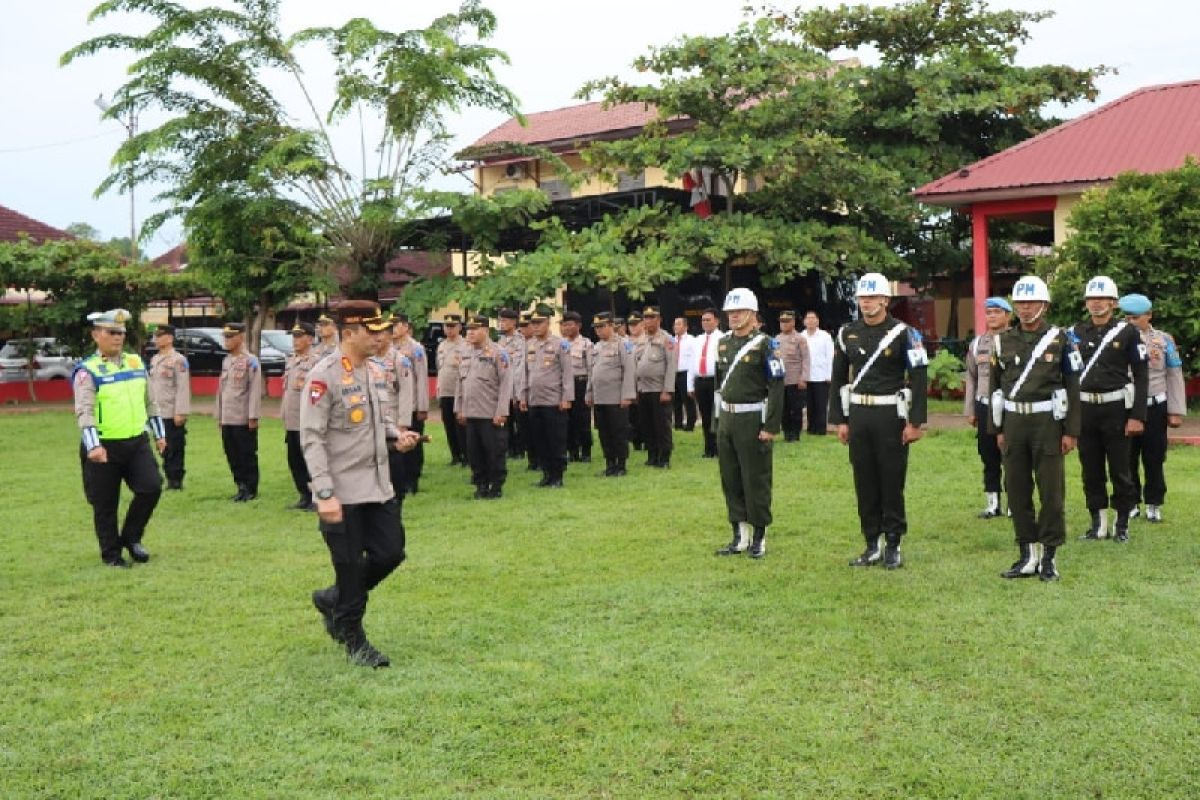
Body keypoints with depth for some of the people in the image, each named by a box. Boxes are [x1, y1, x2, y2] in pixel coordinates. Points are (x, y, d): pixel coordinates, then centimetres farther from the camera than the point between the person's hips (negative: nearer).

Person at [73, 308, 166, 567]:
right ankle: (111, 554, 21)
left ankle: (131, 538, 16)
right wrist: (92, 445, -29)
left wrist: (159, 434, 19)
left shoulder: (136, 362, 9)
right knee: (105, 505, 5)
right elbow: (84, 410, -18)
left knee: (151, 488, -6)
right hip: (104, 448, -4)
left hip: (137, 442, 5)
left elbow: (149, 401, 18)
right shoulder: (88, 371, -9)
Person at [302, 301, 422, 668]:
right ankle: (353, 640, 21)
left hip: (379, 487, 7)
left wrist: (397, 435, -1)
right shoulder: (324, 376, -15)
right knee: (351, 566, 3)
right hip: (343, 494, -7)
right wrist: (325, 494, -22)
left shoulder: (376, 372, 8)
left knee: (391, 553, 9)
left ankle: (333, 599, 31)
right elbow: (311, 438, -17)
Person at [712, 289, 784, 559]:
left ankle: (759, 538, 11)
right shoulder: (723, 343, 11)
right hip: (726, 418, 7)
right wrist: (718, 419, 16)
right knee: (730, 480, 10)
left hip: (753, 419, -7)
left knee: (756, 481, 1)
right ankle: (740, 536, 20)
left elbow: (776, 386, -13)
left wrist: (771, 426, -17)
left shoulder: (764, 344, -9)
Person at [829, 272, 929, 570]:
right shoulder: (847, 334, 7)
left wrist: (915, 422, -12)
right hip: (858, 415, 4)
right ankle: (872, 545, 17)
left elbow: (918, 379, -8)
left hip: (891, 415, -4)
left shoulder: (904, 333, -6)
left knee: (892, 483, 2)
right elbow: (838, 379, 11)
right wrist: (839, 420, 6)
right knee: (864, 483, 8)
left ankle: (893, 547, 12)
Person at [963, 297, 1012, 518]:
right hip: (985, 406, 4)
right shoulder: (977, 344, 11)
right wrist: (970, 411, 12)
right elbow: (971, 378, 14)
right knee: (989, 458, 9)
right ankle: (993, 504, 17)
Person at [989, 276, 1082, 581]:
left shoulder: (1060, 339, 0)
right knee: (1017, 491, 6)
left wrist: (1071, 431, -6)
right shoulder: (1003, 341, 9)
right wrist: (997, 429, 8)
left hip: (1048, 422, -3)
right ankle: (1028, 556, 16)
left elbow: (1073, 387, -1)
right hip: (1014, 422, 3)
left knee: (1051, 492, 0)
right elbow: (995, 386, 12)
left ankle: (1049, 558, 9)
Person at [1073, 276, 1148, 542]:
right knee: (1091, 470, 9)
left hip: (1116, 408, -3)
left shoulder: (1127, 332, -2)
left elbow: (1140, 376, -4)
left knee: (1120, 470, 3)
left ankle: (1122, 524, 15)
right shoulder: (1076, 333, 7)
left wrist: (1137, 416, -10)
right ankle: (1098, 522, 19)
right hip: (1084, 409, 3)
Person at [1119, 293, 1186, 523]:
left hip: (1155, 407, 0)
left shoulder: (1164, 340, 4)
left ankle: (1154, 505, 16)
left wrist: (1176, 411, 0)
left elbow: (1174, 377, 5)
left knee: (1154, 459, 5)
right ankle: (1131, 502, 16)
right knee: (1128, 459, 4)